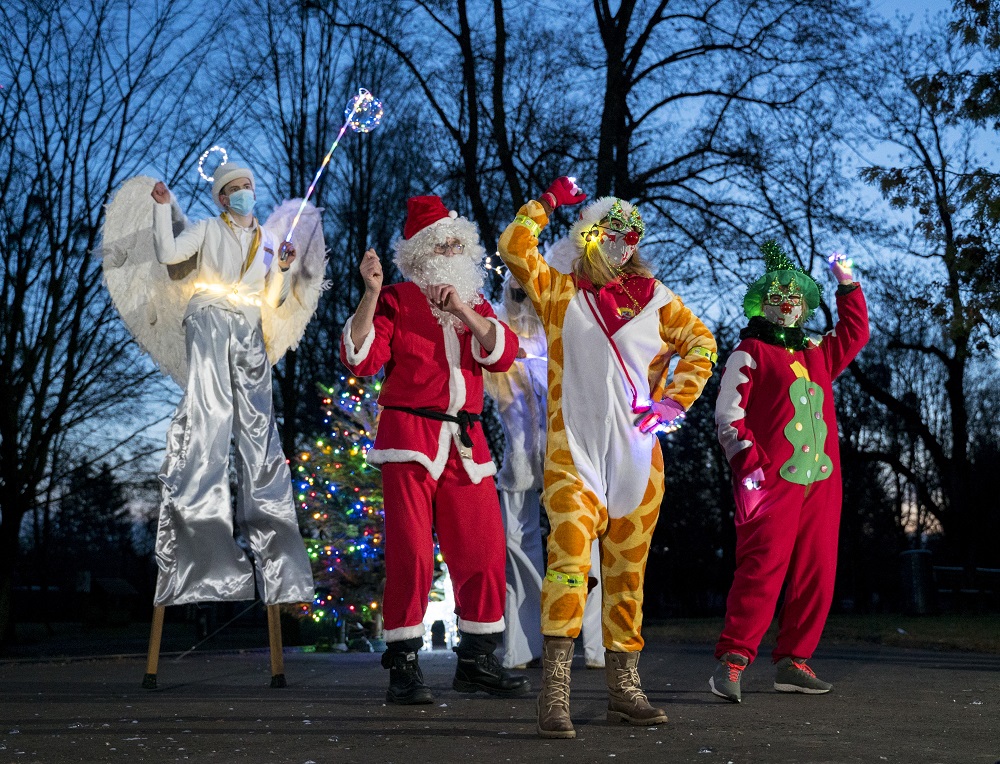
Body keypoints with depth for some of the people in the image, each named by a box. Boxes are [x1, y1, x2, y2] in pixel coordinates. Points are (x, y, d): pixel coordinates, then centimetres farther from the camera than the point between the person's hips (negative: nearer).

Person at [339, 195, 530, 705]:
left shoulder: (475, 305, 19)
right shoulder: (396, 300, 5)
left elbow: (503, 355, 2)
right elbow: (360, 360, -9)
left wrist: (465, 311, -10)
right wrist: (371, 294, -17)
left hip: (466, 442, 5)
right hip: (410, 436, -5)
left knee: (482, 550, 4)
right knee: (411, 552, -8)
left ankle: (476, 661, 15)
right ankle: (403, 665, -1)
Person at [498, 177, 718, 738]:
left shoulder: (654, 298, 13)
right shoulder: (559, 292, 8)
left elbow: (700, 342, 16)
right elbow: (514, 247, 0)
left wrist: (677, 399, 4)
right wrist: (548, 201, 6)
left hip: (637, 456, 3)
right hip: (574, 453, -3)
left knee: (628, 572, 9)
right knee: (569, 557, -19)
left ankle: (625, 688, 18)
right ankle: (555, 695, -20)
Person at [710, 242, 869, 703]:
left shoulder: (817, 354, 23)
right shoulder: (749, 354, 3)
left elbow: (854, 333, 39)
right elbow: (728, 415, -4)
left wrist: (847, 283, 34)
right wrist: (746, 463, -15)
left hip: (821, 484, 7)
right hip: (772, 481, -7)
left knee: (816, 575, 5)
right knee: (763, 570, -17)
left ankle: (792, 663, 12)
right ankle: (731, 661, -16)